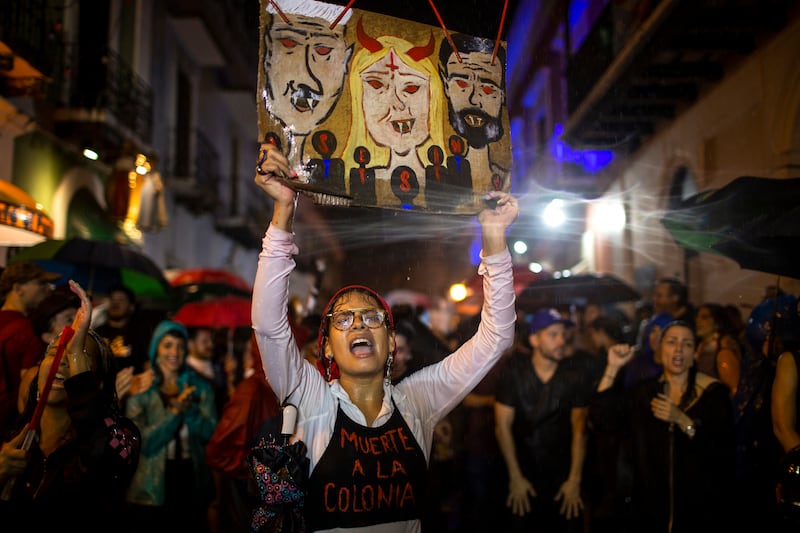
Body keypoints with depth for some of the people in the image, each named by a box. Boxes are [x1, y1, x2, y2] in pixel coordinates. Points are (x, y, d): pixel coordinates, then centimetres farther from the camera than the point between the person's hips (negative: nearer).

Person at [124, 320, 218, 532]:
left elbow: (209, 433, -4)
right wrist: (175, 411, -21)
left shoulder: (200, 387, 8)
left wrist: (189, 409, -20)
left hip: (192, 486, 2)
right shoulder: (140, 390, 0)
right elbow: (144, 443, -11)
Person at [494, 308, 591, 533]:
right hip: (523, 473, -1)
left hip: (562, 474, 1)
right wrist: (515, 477, -7)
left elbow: (579, 430, -3)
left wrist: (575, 480, -6)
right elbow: (503, 426, -7)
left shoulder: (574, 376, -6)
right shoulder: (514, 371, -10)